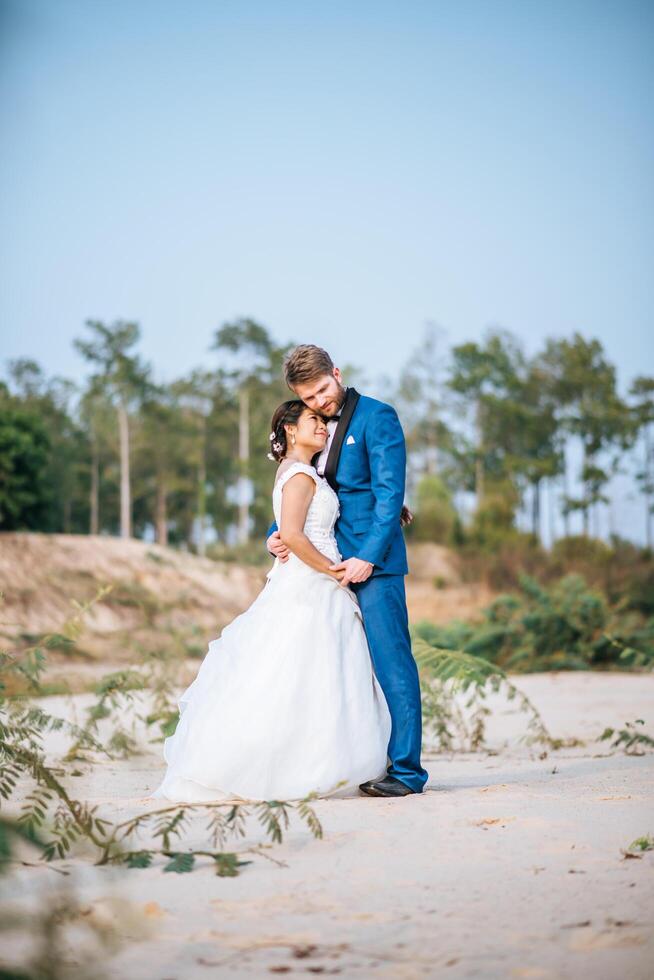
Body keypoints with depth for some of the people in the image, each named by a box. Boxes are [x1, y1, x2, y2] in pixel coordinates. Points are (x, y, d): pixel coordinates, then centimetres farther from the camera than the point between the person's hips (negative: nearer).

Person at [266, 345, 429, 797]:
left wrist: (368, 556, -17)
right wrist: (278, 534, 2)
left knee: (391, 662, -8)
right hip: (329, 564, 8)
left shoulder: (376, 417, -4)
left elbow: (390, 493, -11)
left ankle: (405, 769, -6)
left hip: (372, 562, -7)